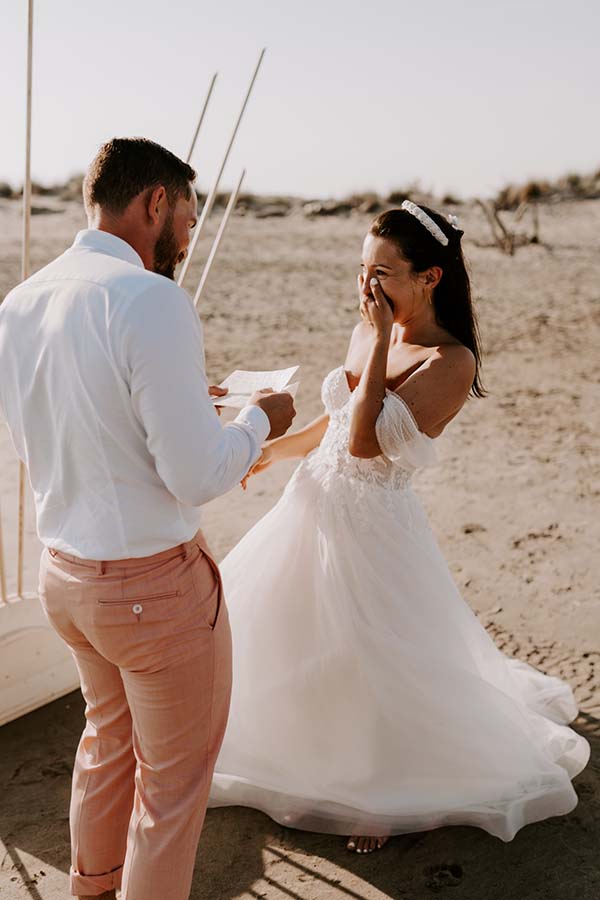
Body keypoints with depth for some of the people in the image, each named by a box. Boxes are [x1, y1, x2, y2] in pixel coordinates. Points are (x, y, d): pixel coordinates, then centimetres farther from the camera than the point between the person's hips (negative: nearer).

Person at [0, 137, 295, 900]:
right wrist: (259, 419, -6)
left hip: (64, 574, 8)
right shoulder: (151, 300, -24)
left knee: (108, 736, 31)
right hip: (156, 586, -8)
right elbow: (198, 475, -24)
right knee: (173, 777, 16)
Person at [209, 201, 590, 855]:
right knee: (282, 633, 21)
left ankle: (388, 796, 36)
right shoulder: (368, 330, 2)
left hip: (371, 525, -8)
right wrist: (271, 450, 18)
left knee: (374, 664, 8)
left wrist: (381, 342, -23)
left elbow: (365, 439, -28)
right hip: (314, 505, 8)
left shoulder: (451, 362, -20)